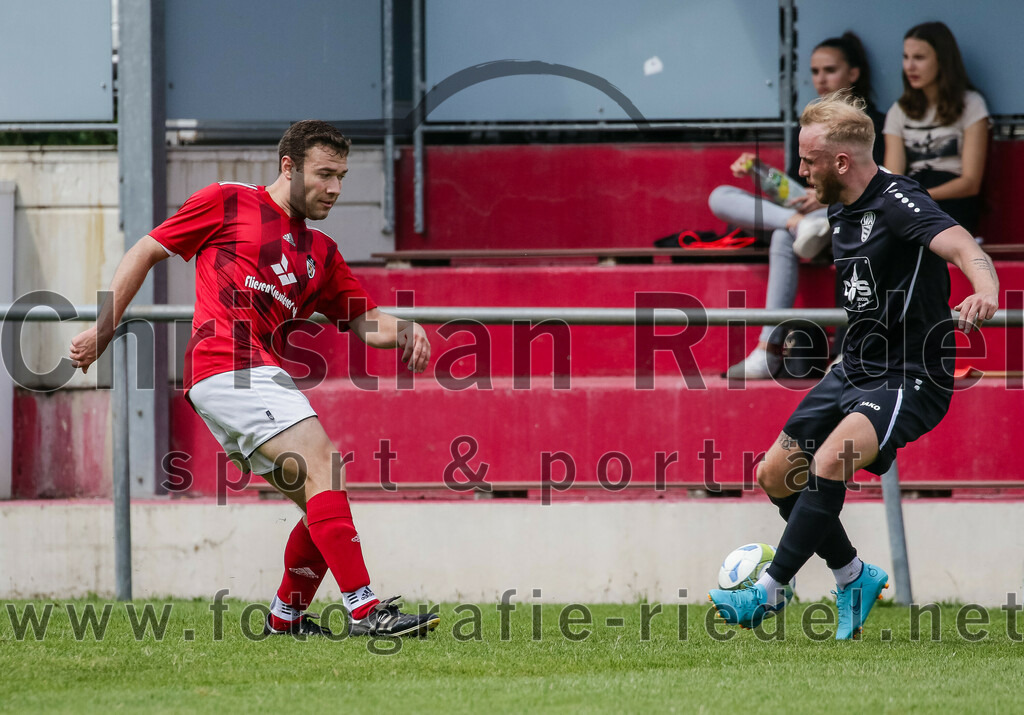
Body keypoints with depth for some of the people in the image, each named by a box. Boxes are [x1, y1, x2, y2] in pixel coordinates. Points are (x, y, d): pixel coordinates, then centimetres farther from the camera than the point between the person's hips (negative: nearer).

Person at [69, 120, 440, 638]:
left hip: (261, 378, 8)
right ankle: (365, 611, -28)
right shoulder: (228, 203, 7)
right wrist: (102, 330, 6)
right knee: (322, 465, -20)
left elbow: (365, 321, 20)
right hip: (227, 367, -8)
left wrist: (406, 332, -3)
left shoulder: (322, 254, 25)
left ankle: (286, 617, 26)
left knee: (323, 506, 7)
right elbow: (145, 253, 11)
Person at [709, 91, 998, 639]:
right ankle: (854, 577, 25)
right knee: (775, 476, 8)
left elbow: (959, 244, -37)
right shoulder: (839, 209, 8)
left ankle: (769, 590, -18)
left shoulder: (898, 202, -20)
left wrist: (986, 290, -58)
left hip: (910, 379, -10)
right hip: (854, 368, 10)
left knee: (828, 463, -29)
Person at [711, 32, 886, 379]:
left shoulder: (872, 124, 5)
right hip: (801, 210, 7)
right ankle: (801, 224, -39)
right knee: (720, 198, -14)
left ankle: (768, 350, -48)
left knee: (783, 238, -39)